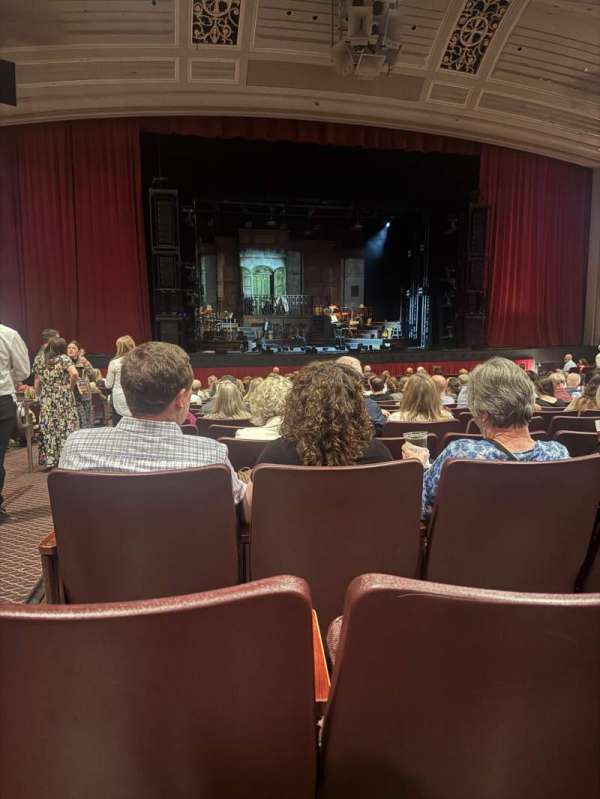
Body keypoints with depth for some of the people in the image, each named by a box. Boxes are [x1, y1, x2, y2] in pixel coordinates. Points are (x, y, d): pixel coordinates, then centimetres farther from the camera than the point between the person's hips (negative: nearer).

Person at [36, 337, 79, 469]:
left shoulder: (42, 362, 11)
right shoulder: (64, 358, -3)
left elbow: (37, 386, 11)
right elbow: (74, 374, -21)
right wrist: (71, 387, -7)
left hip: (46, 403, 4)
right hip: (63, 401, -4)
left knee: (48, 430, 8)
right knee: (65, 429, 0)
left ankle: (49, 460, 11)